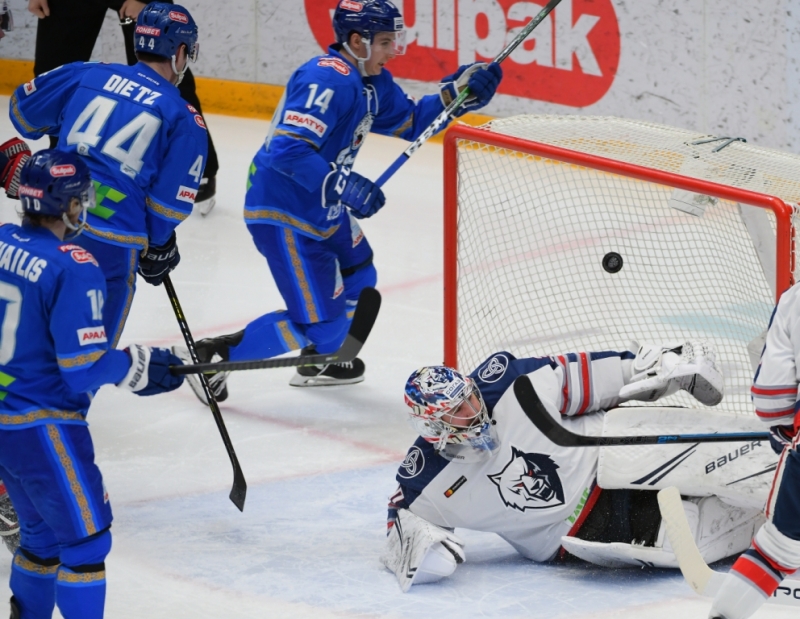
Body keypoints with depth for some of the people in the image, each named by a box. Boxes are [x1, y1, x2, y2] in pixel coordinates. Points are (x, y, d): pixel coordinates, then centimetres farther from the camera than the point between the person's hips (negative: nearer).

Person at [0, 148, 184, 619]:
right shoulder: (72, 268, -22)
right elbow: (85, 366, -22)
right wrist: (140, 367, -7)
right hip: (42, 428, -8)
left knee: (43, 530, 23)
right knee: (85, 539, 2)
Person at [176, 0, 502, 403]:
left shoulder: (371, 82, 6)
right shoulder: (327, 80, -26)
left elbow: (409, 122, 17)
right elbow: (288, 150, -33)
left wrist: (456, 92, 3)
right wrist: (342, 185, -35)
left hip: (322, 208, 11)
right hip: (281, 212, -11)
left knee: (357, 279, 27)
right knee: (318, 321, -9)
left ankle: (319, 362, 47)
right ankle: (212, 356, 0)